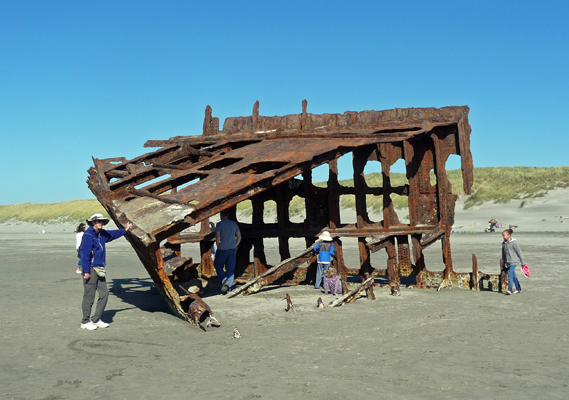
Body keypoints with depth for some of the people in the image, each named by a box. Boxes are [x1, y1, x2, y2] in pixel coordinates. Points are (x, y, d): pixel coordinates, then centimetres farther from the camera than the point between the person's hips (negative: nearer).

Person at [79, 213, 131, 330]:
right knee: (89, 296, -3)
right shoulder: (88, 235, -13)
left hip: (99, 269, 9)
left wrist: (125, 230, 41)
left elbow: (113, 234, 36)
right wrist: (86, 271, -19)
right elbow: (85, 254, -17)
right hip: (91, 269, -9)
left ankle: (96, 320, 17)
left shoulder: (102, 234, 13)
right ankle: (85, 322, 8)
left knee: (104, 294, 7)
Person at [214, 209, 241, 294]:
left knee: (217, 265, 13)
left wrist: (218, 246, -1)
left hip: (222, 249, -4)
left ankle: (224, 279, -11)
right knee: (231, 268, 7)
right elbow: (239, 237, 11)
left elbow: (217, 237, -14)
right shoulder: (234, 224, 11)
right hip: (232, 249, 4)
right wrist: (235, 246, 13)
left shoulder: (219, 224, -5)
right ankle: (228, 288, 5)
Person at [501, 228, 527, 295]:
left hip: (513, 262, -6)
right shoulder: (503, 244, 8)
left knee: (510, 275, -18)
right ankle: (518, 289, 24)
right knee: (514, 276, 13)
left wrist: (523, 262, -2)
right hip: (507, 263, 6)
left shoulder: (513, 243, -9)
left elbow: (519, 252, -5)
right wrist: (504, 263, 20)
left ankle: (509, 289, -24)